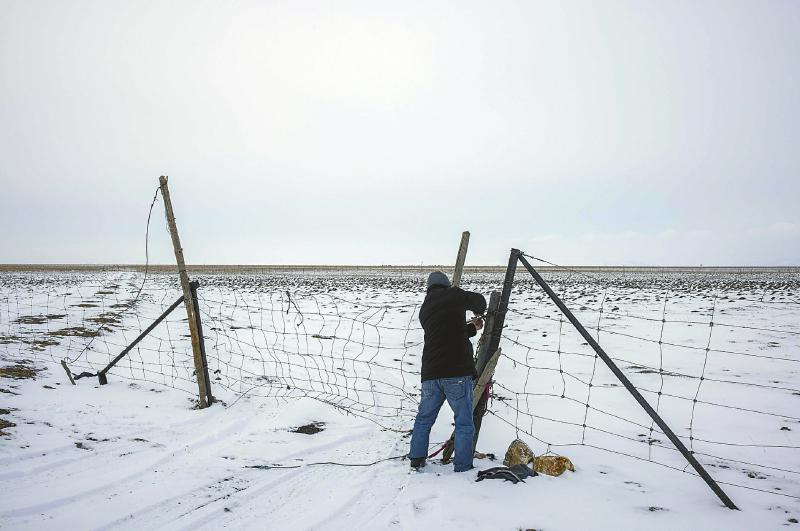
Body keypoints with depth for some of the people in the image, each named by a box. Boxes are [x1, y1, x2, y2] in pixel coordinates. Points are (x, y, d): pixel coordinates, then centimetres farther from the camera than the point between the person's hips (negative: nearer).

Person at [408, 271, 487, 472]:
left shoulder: (424, 309, 20)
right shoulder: (450, 295, -2)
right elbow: (478, 301, 5)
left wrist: (471, 328, 31)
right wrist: (478, 311, 26)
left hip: (430, 374, 6)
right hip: (457, 372, -6)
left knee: (424, 418, 20)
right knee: (464, 423, 4)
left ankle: (416, 459, 24)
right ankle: (463, 467, 5)